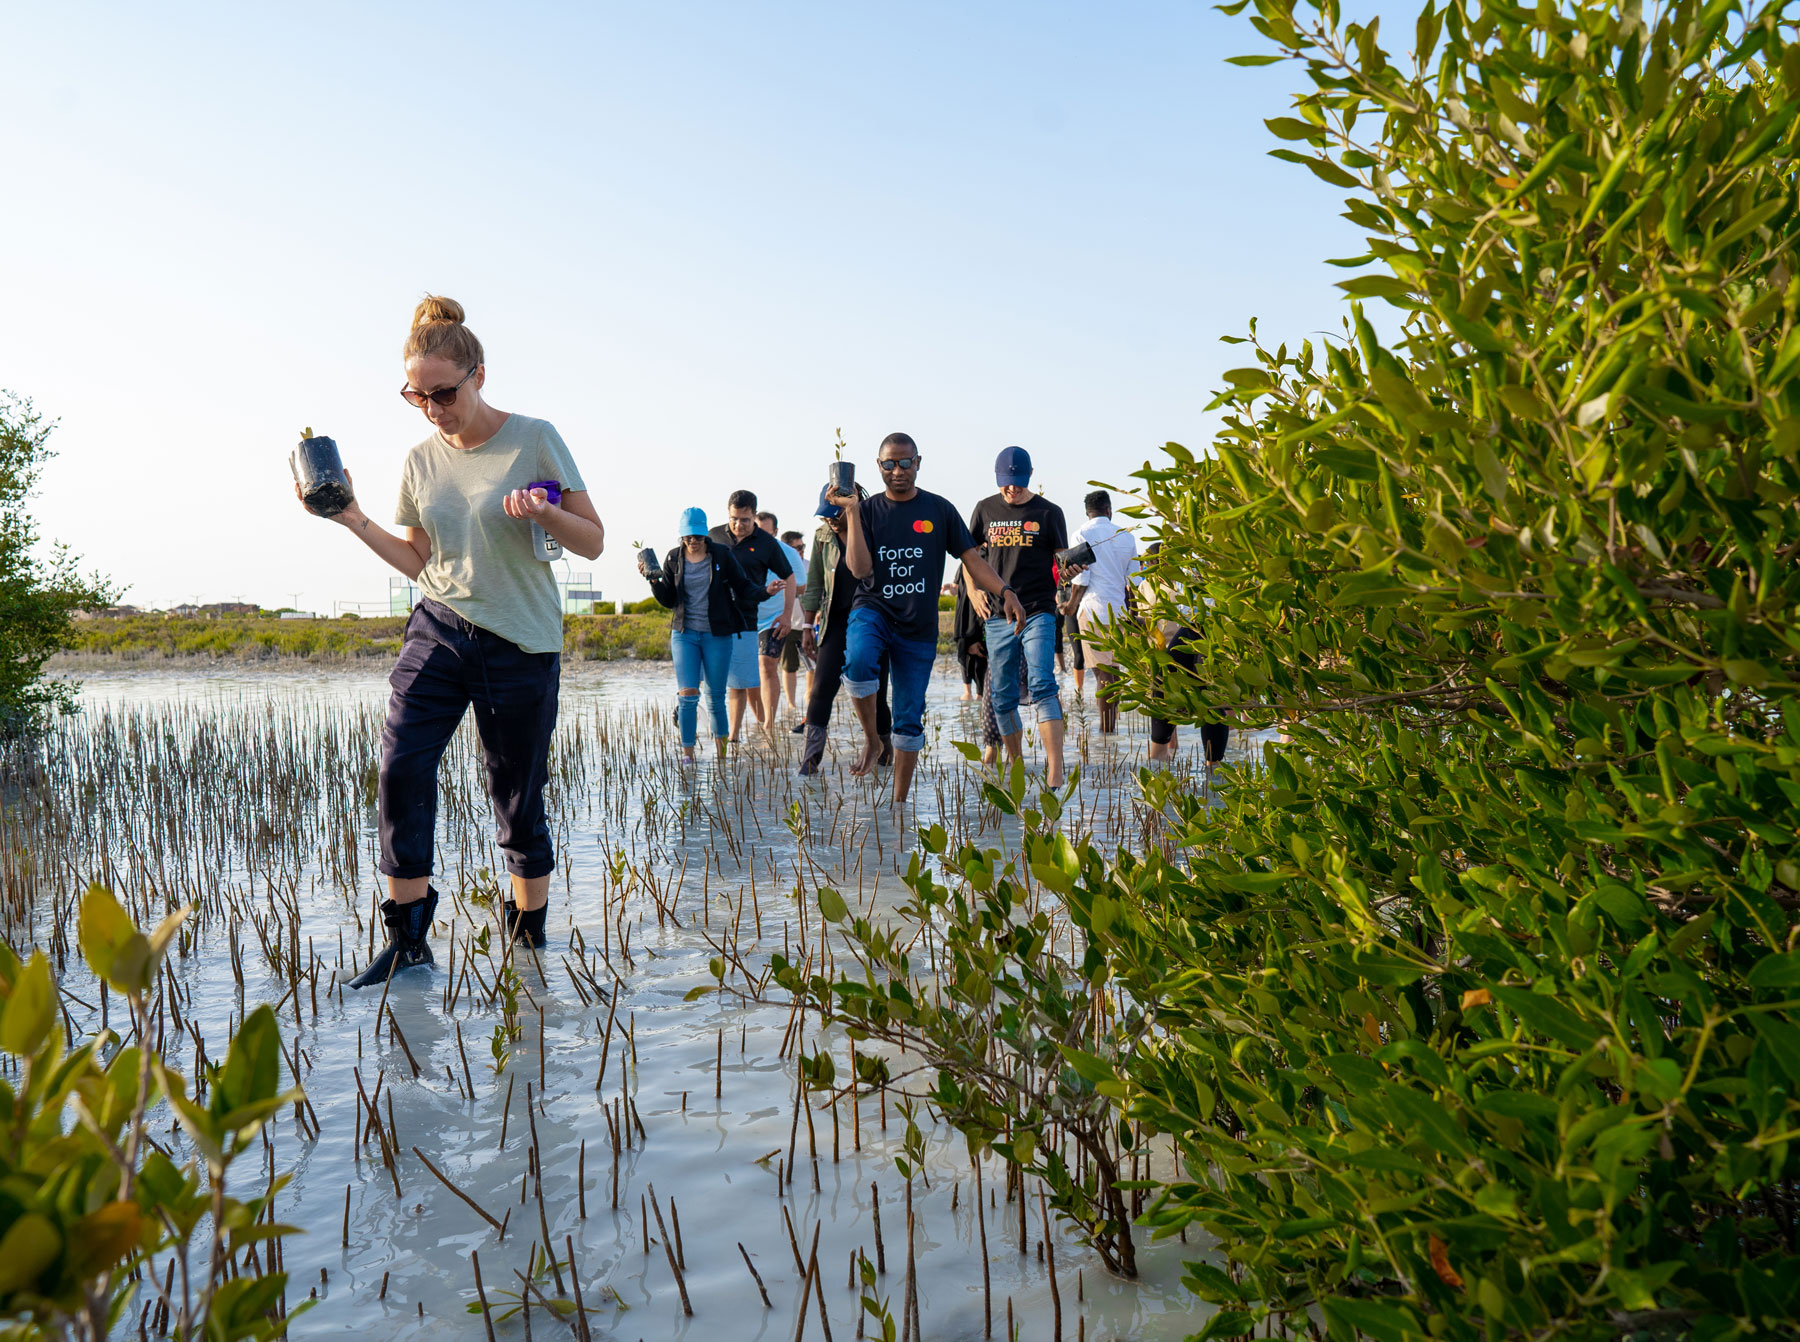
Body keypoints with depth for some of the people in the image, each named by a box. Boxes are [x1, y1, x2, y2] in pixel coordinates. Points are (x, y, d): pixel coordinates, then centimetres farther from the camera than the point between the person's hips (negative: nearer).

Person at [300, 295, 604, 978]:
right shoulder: (421, 460, 8)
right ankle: (407, 939, -4)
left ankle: (529, 942, 19)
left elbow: (593, 542, -2)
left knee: (519, 801, 2)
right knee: (400, 767, -15)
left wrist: (546, 512, -21)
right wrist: (353, 519, 5)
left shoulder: (534, 439, -4)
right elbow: (418, 561, 16)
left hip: (521, 645, -3)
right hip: (438, 629, 4)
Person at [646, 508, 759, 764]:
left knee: (715, 696, 6)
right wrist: (654, 581, -10)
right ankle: (687, 752, 1)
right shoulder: (674, 559, 4)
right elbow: (668, 600, 6)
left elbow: (742, 587, 1)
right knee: (687, 693, -9)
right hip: (684, 634, 1)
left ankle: (721, 744, 28)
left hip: (718, 634, -1)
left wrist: (764, 593, -17)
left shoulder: (722, 555, -3)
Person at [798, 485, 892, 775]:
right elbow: (814, 583, 13)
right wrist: (808, 625, 9)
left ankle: (884, 747, 25)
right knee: (822, 686, -10)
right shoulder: (823, 536, 6)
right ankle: (810, 757, -11)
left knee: (874, 689, 3)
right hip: (837, 619, 2)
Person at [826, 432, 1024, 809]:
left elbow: (971, 559, 4)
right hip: (873, 611, -1)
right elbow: (861, 569, -10)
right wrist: (851, 512, -14)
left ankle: (899, 803, 19)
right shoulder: (868, 510, 3)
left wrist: (1005, 591, -11)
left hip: (919, 629, 1)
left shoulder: (939, 510, 5)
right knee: (858, 661, -35)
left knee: (909, 720, 5)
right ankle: (871, 739, -10)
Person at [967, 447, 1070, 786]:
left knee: (1042, 685, -18)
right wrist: (973, 590, 2)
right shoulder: (985, 510, 10)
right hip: (997, 616, 3)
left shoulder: (1049, 513, 4)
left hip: (1038, 612, -3)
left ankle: (1055, 768, -22)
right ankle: (1016, 765, 21)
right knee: (1002, 697, 7)